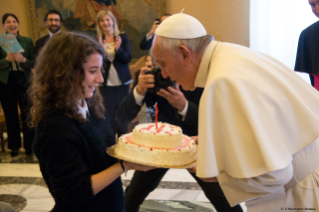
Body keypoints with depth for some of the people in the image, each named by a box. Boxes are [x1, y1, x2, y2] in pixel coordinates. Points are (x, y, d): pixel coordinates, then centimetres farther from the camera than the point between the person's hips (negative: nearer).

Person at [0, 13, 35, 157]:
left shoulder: (28, 41, 3)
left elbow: (34, 63, 0)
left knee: (27, 116, -1)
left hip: (24, 81, 0)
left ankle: (29, 146, 11)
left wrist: (23, 59, -18)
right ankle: (14, 146, 23)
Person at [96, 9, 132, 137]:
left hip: (122, 81, 0)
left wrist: (118, 49, -25)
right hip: (106, 83, 0)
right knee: (109, 112, 3)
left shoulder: (123, 37, -1)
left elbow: (127, 59, -7)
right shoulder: (97, 40, -1)